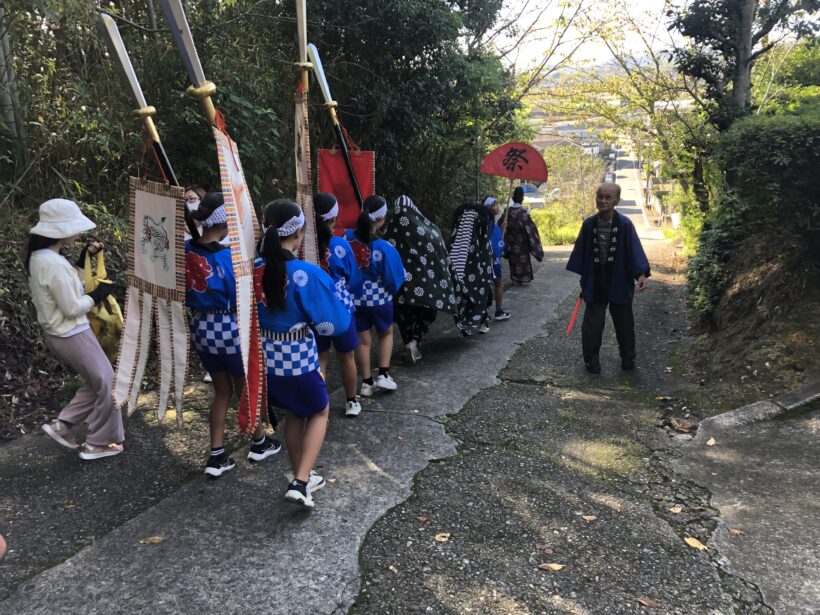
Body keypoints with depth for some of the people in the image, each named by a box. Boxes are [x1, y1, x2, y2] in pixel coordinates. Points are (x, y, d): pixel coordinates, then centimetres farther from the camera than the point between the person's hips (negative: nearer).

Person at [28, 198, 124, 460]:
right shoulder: (54, 264, -27)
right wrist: (98, 294, -9)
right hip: (72, 336, -9)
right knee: (107, 384, 7)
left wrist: (84, 257, 7)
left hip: (56, 334, 9)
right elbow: (72, 308, -23)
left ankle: (62, 424, 23)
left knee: (97, 382, 22)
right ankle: (99, 443, 18)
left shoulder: (38, 256, 3)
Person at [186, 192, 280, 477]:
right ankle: (260, 443, 36)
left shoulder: (186, 250, -4)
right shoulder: (228, 257, -21)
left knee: (222, 390, 20)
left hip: (201, 328, 6)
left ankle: (216, 456, 21)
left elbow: (185, 291, 6)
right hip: (229, 329, -6)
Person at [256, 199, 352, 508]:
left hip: (267, 355, 5)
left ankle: (301, 478, 37)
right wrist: (339, 306, 3)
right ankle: (300, 482, 8)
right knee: (319, 412, 19)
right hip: (299, 357, -5)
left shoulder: (256, 269, -6)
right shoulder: (307, 274, -22)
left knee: (294, 414, 25)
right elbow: (330, 324, -16)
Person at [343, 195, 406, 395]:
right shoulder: (384, 247, -23)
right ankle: (383, 375, 15)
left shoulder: (348, 237, -12)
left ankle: (367, 382, 21)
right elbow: (394, 278, -12)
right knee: (386, 334, 22)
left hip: (355, 297, 3)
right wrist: (392, 290, 8)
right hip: (379, 298, -3)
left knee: (363, 339, 15)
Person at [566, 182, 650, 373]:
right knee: (592, 323, 5)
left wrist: (641, 273, -26)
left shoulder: (625, 224, -10)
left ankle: (628, 358, 27)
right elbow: (580, 250, 4)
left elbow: (634, 249, -15)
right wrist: (579, 275, 4)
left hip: (619, 282, -1)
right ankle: (591, 359, 20)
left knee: (624, 322, 12)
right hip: (595, 283, 1)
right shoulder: (589, 224, -3)